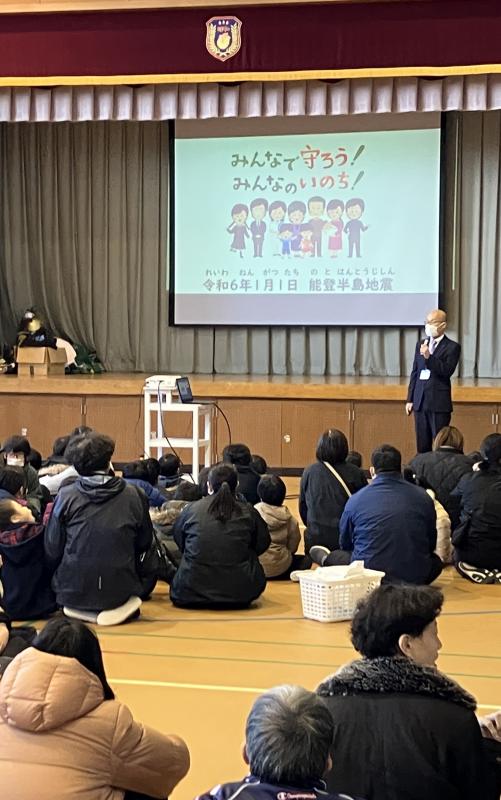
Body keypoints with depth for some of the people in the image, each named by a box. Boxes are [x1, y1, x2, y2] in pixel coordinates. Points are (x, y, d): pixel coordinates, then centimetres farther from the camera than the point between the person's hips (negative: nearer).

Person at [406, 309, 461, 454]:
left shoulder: (452, 347, -2)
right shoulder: (421, 345, 15)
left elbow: (447, 371, -14)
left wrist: (429, 357, -23)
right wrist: (410, 399, 12)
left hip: (439, 403, -5)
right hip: (420, 401, 5)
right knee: (422, 446, 7)